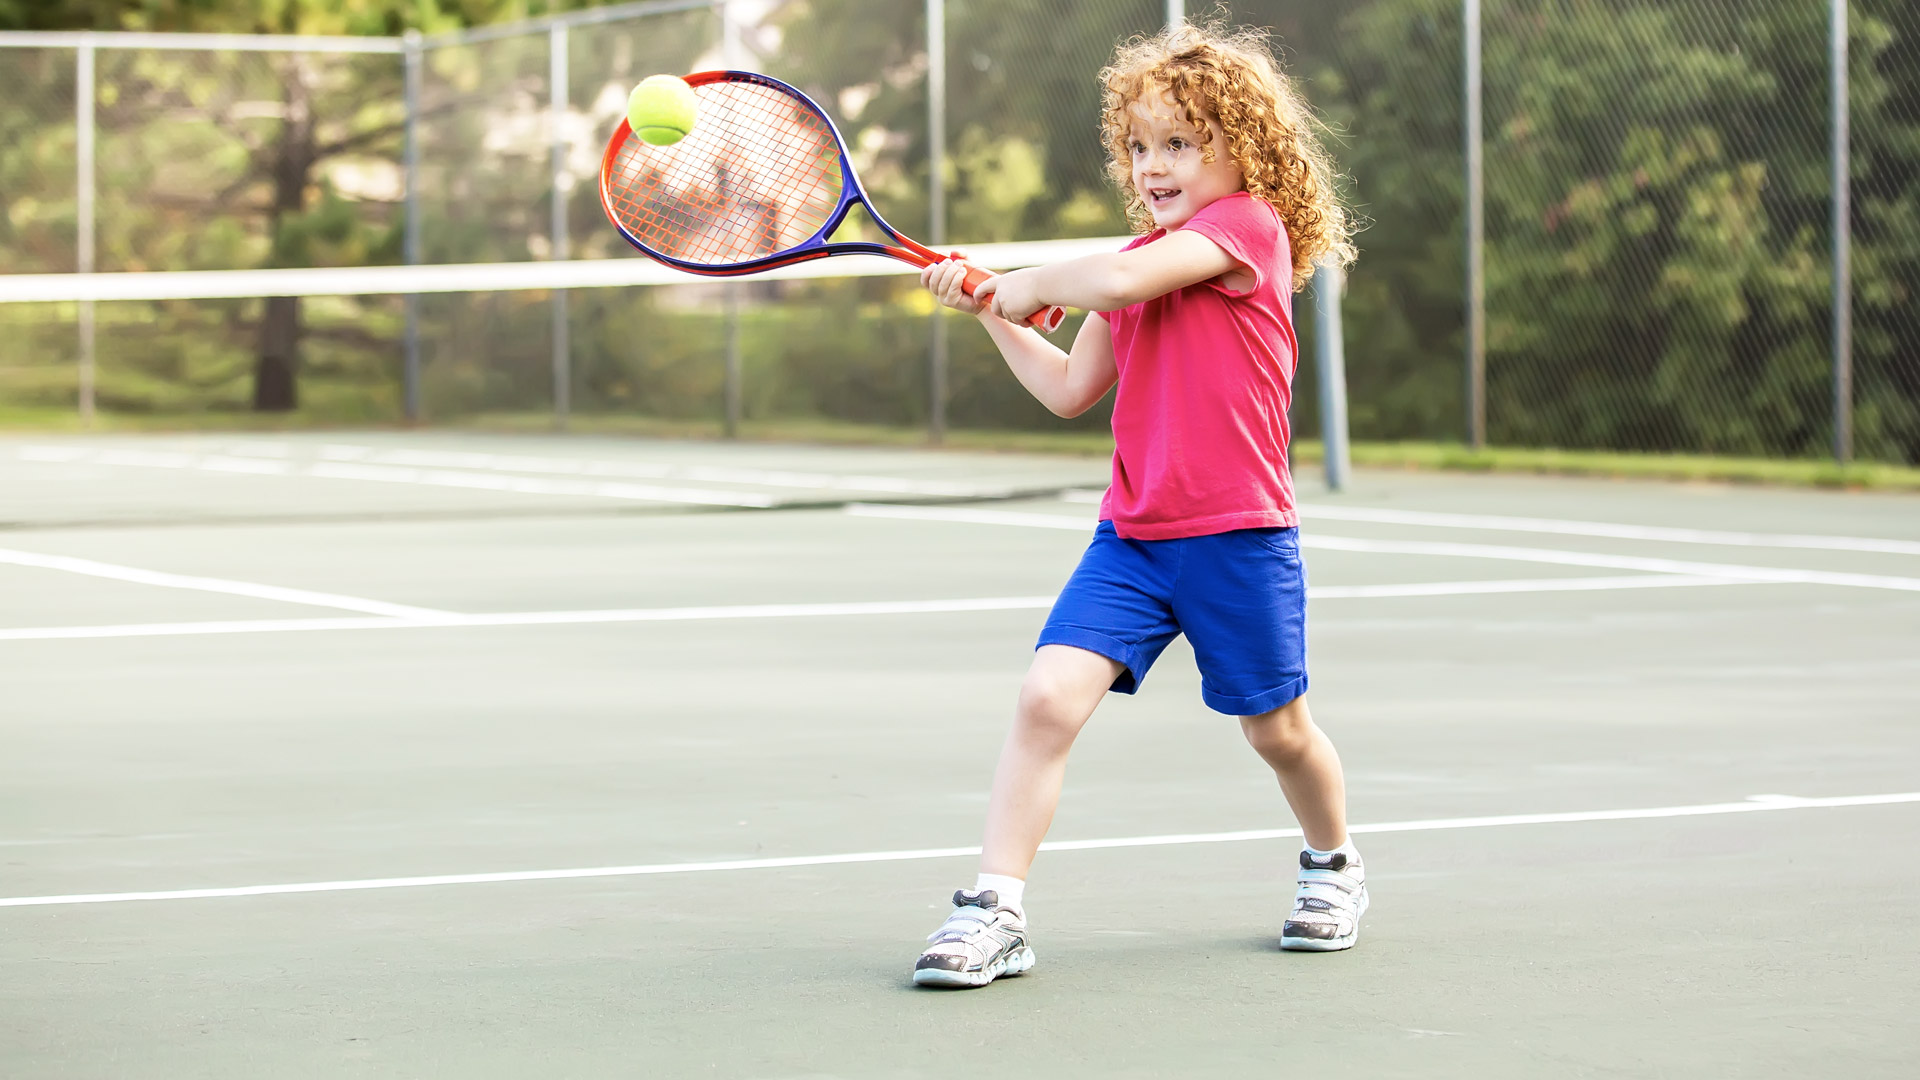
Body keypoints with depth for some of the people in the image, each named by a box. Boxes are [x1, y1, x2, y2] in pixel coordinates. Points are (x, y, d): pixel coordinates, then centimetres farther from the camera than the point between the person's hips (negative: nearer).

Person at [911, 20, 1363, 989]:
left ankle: (1333, 865, 41)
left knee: (1276, 728, 12)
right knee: (1047, 697, -14)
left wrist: (1030, 283, -9)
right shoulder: (1140, 260, 14)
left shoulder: (1247, 224, -11)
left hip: (1238, 536, -5)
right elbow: (1070, 390, 19)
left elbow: (1118, 280, -26)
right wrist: (990, 313, 12)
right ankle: (994, 910, -14)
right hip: (1131, 536, 5)